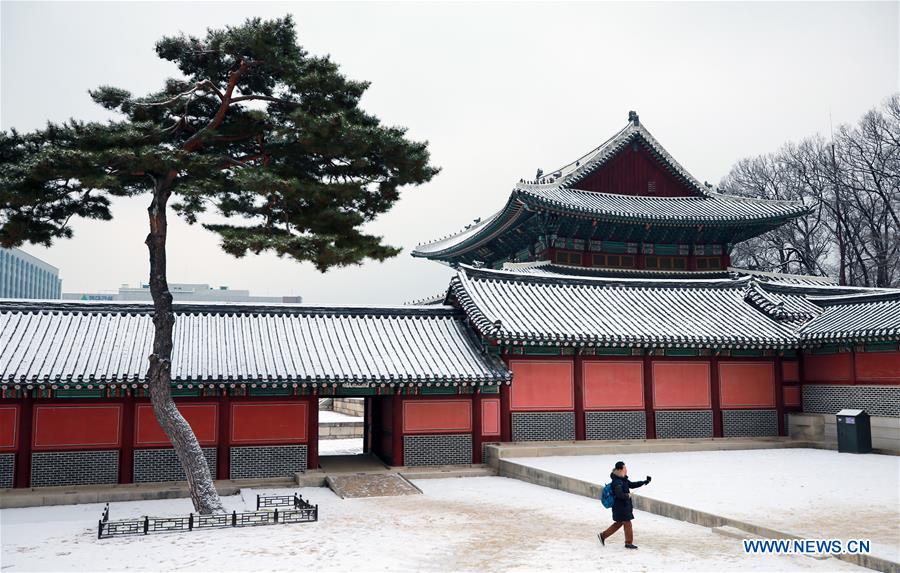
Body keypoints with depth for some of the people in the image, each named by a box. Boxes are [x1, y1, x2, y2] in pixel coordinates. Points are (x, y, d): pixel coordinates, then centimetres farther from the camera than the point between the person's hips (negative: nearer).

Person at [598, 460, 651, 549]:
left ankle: (603, 535, 25)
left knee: (619, 523, 18)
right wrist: (628, 496, -15)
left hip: (625, 506, 10)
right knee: (627, 524, 3)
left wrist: (644, 482, 14)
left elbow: (632, 485, 19)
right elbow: (619, 494, -32)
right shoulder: (617, 482, -24)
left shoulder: (623, 479, 8)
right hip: (620, 506, -10)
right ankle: (629, 542, 18)